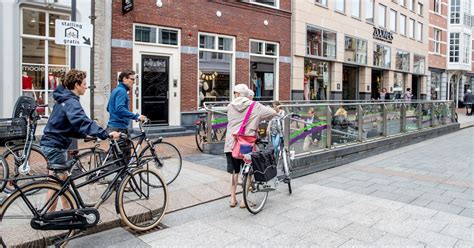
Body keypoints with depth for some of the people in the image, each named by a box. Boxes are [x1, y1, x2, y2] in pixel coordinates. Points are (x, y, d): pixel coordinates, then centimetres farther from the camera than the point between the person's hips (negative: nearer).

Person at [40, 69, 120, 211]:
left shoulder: (66, 99, 13)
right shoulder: (71, 102, -20)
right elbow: (82, 121, -37)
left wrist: (85, 135, 7)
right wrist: (105, 134, -44)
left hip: (54, 144, 11)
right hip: (54, 145, -11)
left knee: (63, 180, 17)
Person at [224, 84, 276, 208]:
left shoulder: (230, 106, 4)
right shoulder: (255, 106, -3)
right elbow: (273, 112, -7)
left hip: (231, 143, 3)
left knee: (234, 171, 16)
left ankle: (232, 199, 20)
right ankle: (244, 200, 14)